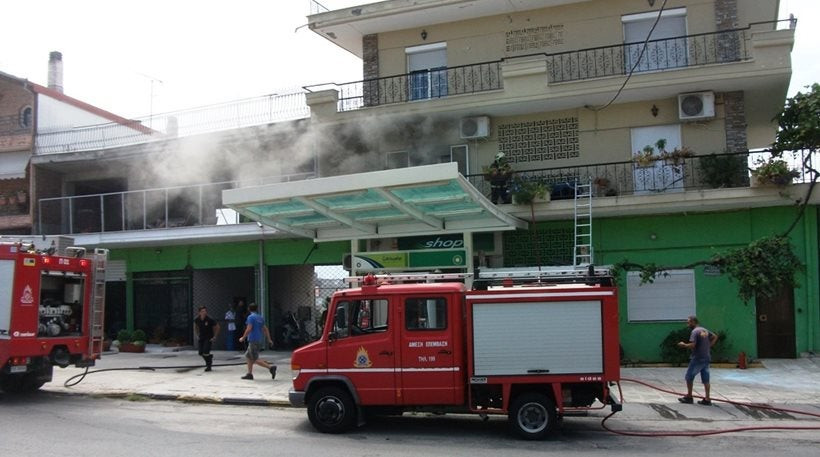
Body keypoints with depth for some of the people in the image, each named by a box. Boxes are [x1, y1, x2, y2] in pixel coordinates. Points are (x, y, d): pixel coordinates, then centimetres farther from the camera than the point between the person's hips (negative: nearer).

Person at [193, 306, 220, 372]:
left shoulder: (209, 320, -19)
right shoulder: (197, 320, -6)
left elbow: (217, 327, -9)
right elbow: (195, 327, 18)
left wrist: (214, 336, -10)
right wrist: (197, 335, 11)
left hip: (209, 338, -5)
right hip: (201, 338, 5)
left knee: (205, 352, -16)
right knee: (201, 353, 2)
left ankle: (208, 366, 3)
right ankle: (210, 357, 33)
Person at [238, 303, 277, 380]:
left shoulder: (251, 317, -10)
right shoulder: (260, 317, 14)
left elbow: (249, 329, -18)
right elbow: (265, 329, 17)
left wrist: (243, 338, -8)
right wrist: (269, 339, 21)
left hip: (253, 340, -9)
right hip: (260, 340, 9)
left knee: (255, 359, -7)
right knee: (248, 356, 18)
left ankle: (271, 367, -20)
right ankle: (249, 374, 15)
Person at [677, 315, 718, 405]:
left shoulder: (695, 331, -15)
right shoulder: (705, 330, 11)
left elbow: (692, 345, -24)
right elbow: (715, 337, 21)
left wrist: (683, 345, -7)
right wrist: (709, 346, 15)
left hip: (697, 359, -8)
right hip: (706, 358, 8)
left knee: (689, 377, 5)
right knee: (705, 379, 7)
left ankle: (689, 397, 12)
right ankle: (707, 399, 7)